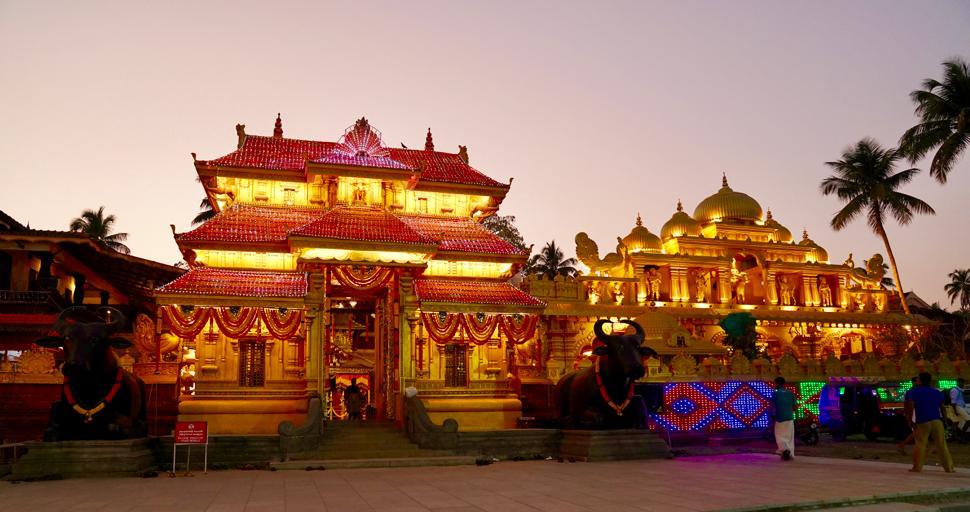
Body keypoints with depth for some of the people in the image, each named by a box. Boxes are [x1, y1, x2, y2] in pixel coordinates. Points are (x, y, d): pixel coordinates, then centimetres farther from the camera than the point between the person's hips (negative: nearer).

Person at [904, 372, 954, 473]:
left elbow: (910, 406, -10)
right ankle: (948, 467, 8)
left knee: (920, 445, 3)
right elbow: (942, 408, 13)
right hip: (937, 421, 3)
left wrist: (910, 421, -6)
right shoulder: (937, 392, 14)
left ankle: (917, 467, 1)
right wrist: (944, 420, 21)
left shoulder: (914, 392, 2)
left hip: (922, 422, -3)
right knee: (941, 445, 6)